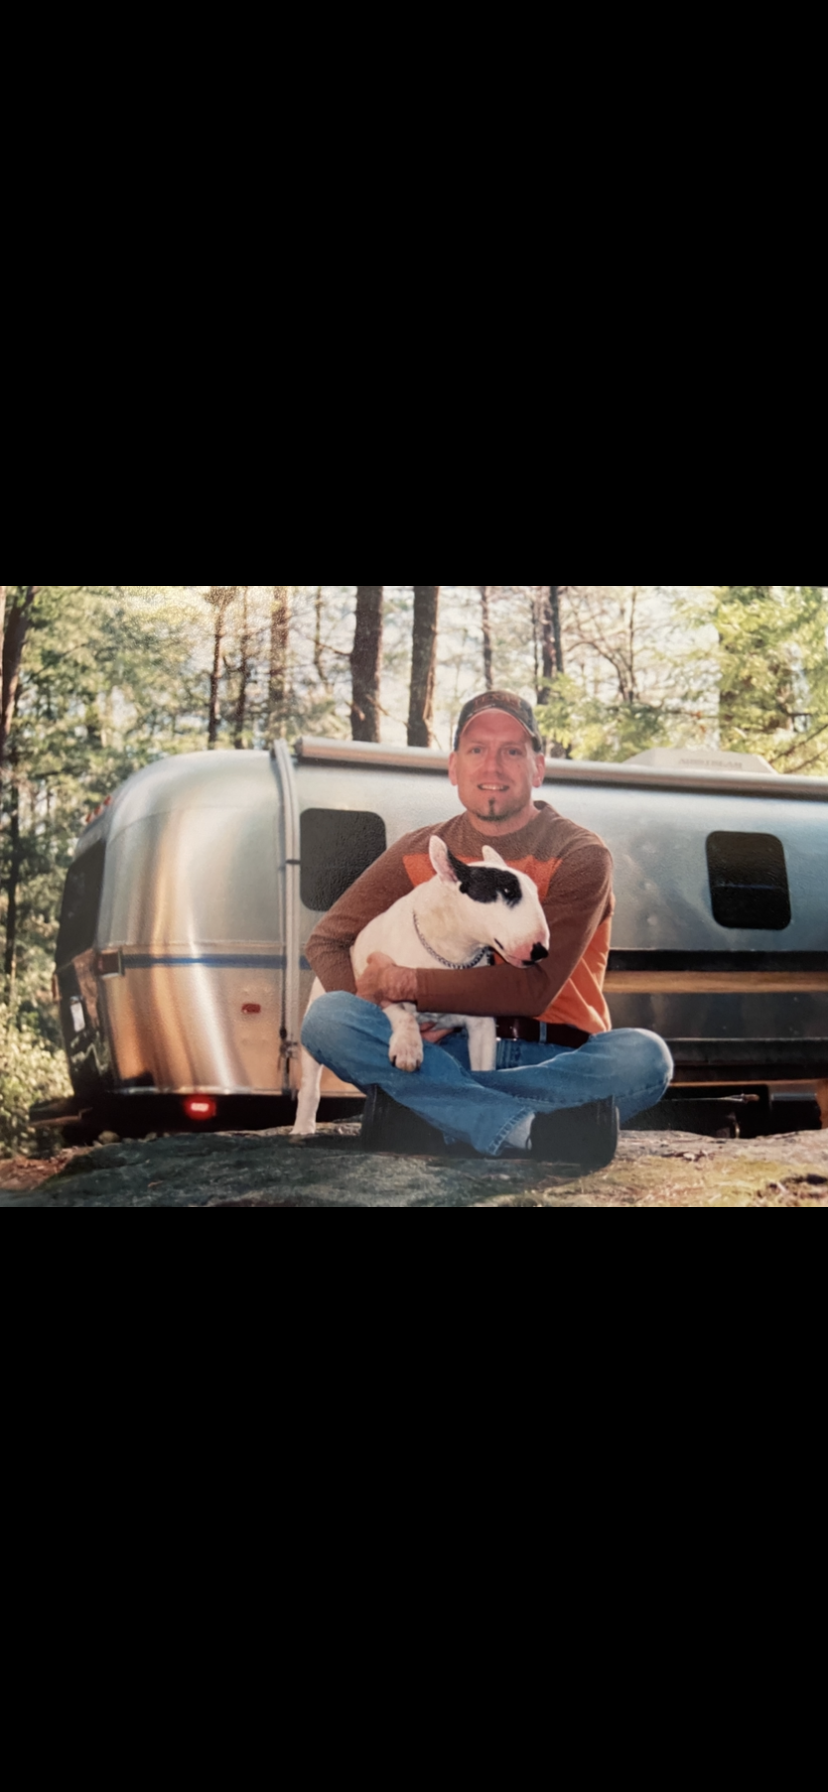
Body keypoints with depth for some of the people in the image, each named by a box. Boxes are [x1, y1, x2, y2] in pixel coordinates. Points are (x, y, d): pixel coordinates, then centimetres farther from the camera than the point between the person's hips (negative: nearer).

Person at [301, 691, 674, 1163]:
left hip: (556, 1058, -2)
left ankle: (428, 1110, -33)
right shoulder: (420, 855, 8)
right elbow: (326, 941, 8)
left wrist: (406, 984, -15)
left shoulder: (581, 856, -3)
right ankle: (536, 1131, -38)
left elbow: (535, 988, -15)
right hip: (449, 1051, 2)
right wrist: (379, 1011, -14)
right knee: (327, 1017, -25)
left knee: (644, 1055, -33)